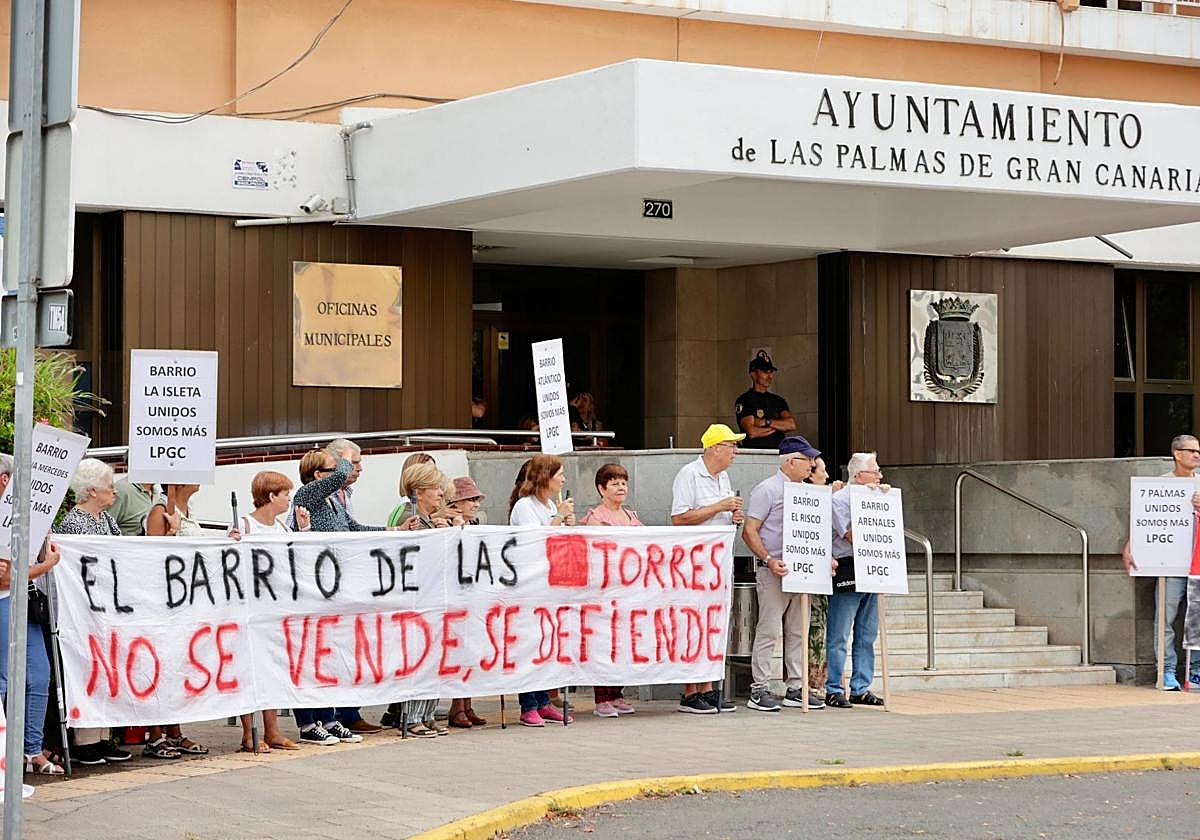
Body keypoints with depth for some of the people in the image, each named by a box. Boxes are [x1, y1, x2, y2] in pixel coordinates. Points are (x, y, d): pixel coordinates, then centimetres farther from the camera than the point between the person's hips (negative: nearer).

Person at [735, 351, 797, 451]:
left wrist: (766, 422, -5)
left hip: (779, 453, 4)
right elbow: (752, 432, -8)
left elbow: (792, 425, 6)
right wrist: (780, 426, 2)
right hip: (755, 453, -4)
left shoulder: (778, 400, 20)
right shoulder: (744, 401, 4)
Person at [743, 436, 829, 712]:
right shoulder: (767, 490, -6)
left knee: (798, 632, 9)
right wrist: (769, 560, -21)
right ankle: (759, 691, -5)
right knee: (768, 631, -8)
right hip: (773, 571, -8)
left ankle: (796, 689, 14)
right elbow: (750, 531, -11)